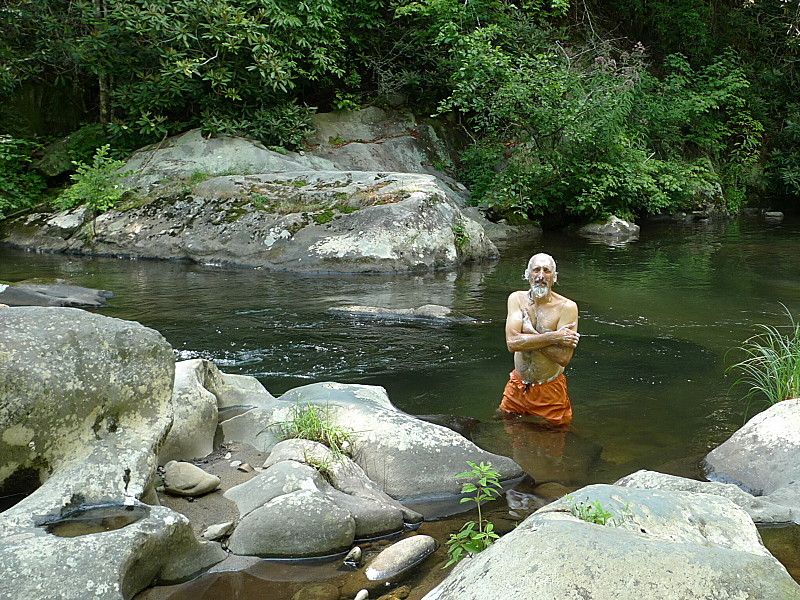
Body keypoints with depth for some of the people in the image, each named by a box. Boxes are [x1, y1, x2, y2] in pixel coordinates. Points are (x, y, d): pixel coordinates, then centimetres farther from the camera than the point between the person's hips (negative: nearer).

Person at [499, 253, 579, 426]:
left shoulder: (567, 307, -15)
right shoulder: (517, 299, -4)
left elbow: (563, 357, -23)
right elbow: (512, 343, -18)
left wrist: (529, 334, -20)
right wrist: (553, 337, -23)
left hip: (550, 390, -3)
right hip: (517, 386, 3)